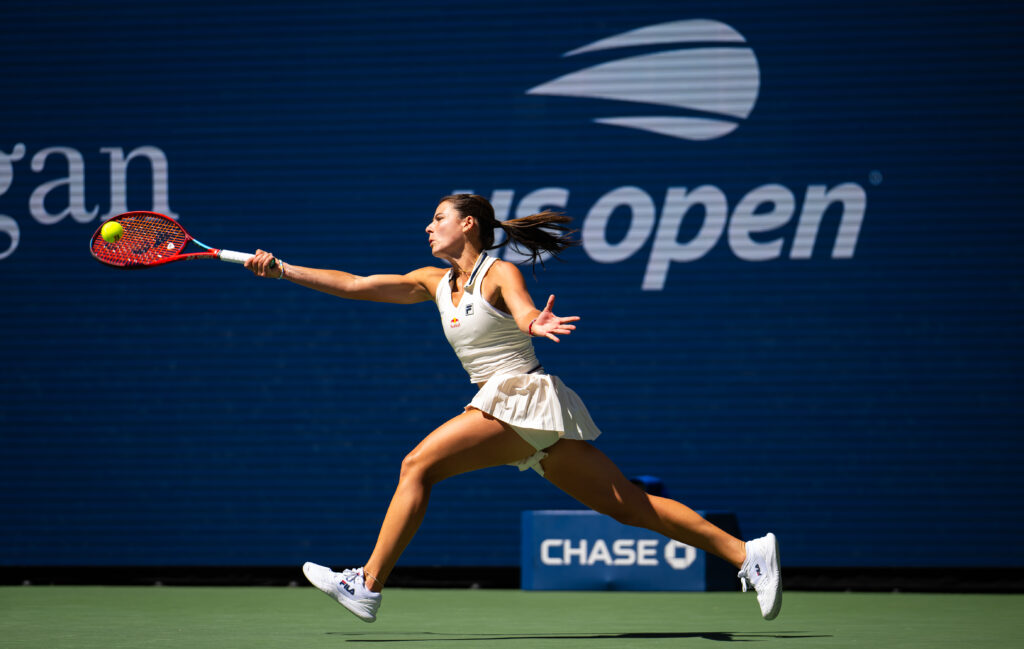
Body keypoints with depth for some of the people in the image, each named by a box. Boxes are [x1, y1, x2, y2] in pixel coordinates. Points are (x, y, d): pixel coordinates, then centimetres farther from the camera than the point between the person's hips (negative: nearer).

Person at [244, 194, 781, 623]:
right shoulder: (436, 283, 17)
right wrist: (282, 270, 8)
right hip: (507, 407, 8)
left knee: (417, 466, -13)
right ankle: (747, 554, 1)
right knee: (630, 505, 3)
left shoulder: (500, 274, -6)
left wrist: (536, 325, -50)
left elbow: (525, 313, -27)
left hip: (523, 398, -8)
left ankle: (368, 586, -10)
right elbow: (354, 285, 15)